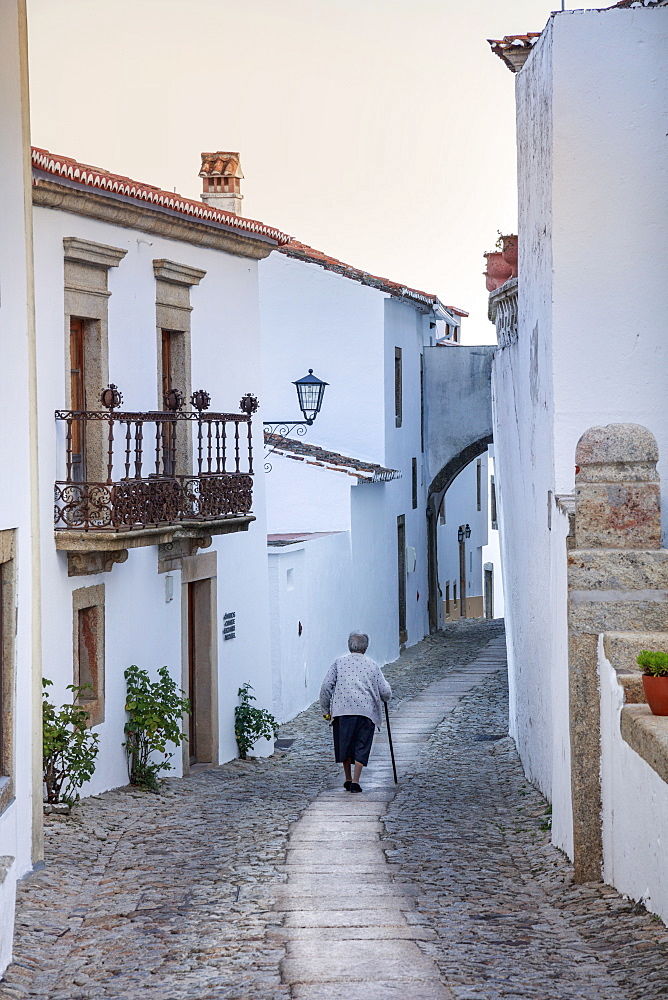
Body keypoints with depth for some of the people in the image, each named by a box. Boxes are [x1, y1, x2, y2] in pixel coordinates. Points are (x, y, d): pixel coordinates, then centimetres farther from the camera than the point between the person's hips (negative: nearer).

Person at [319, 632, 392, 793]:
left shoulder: (339, 662, 10)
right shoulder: (372, 665, 11)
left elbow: (326, 687, 5)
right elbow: (385, 692, 9)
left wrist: (326, 710, 14)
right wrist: (386, 696, 33)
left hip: (342, 709, 1)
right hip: (366, 711, 0)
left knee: (344, 745, 14)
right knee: (361, 747, 4)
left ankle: (348, 779, 20)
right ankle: (355, 781, -6)